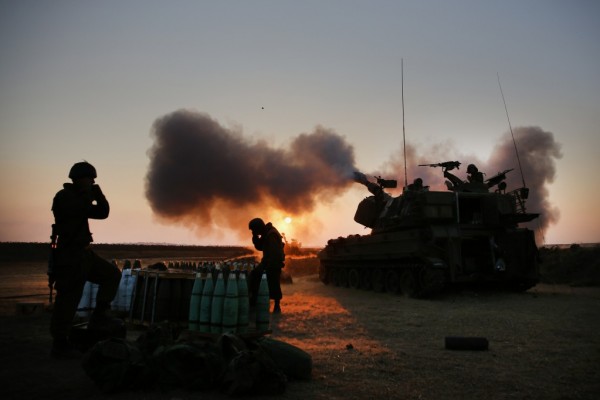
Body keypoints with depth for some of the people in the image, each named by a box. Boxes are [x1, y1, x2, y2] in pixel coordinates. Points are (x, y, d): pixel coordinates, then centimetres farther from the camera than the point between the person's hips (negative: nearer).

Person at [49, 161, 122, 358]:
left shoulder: (80, 198, 18)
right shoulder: (64, 196, -10)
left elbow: (103, 212, 14)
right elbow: (80, 209, -27)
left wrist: (97, 191, 4)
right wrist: (88, 193, -11)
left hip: (83, 254, 9)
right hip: (69, 256, -9)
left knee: (112, 274, 8)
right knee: (68, 299, -4)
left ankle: (98, 316, 12)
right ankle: (59, 345, 7)